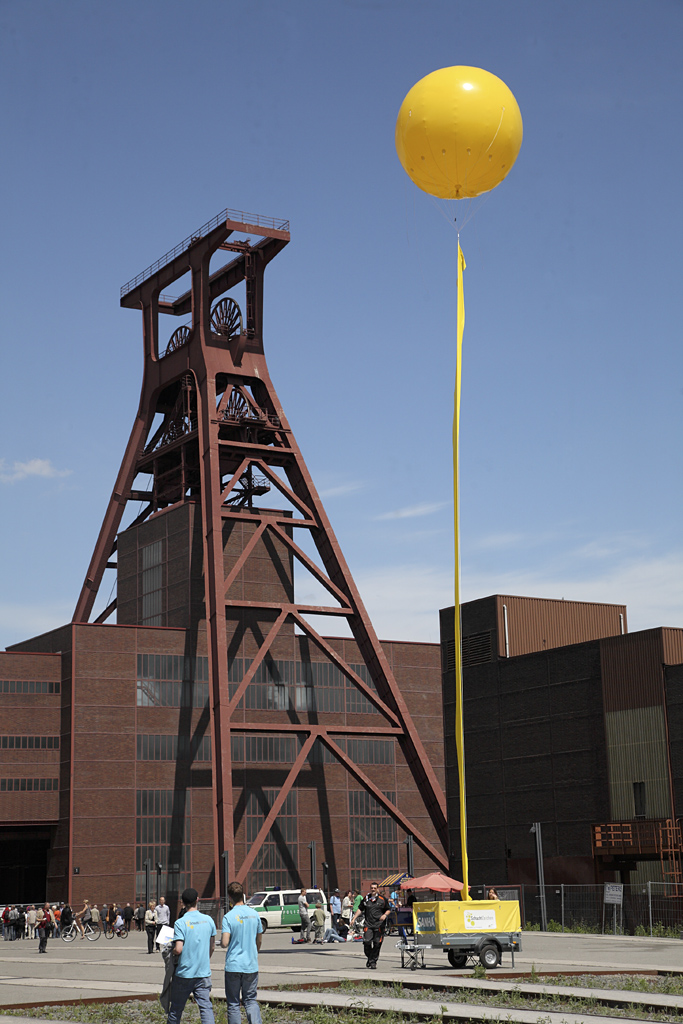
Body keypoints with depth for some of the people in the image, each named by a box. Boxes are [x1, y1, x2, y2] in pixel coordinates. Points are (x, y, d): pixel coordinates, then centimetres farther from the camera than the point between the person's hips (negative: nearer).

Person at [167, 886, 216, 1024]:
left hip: (184, 973, -3)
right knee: (206, 1007, 1)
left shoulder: (180, 923, -12)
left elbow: (178, 950, -18)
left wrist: (172, 952, 4)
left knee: (176, 1008, 12)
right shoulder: (208, 920, 1)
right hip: (204, 972, 3)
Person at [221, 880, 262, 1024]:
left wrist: (222, 942, 5)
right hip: (251, 965, 3)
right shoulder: (254, 914, 2)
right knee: (251, 1000, 12)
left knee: (233, 1004, 7)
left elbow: (224, 943, -18)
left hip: (233, 965, -3)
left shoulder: (229, 917, -11)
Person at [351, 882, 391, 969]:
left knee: (377, 944, -1)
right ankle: (369, 958, 14)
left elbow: (388, 909, 11)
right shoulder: (366, 899, 10)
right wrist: (354, 919, 10)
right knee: (366, 942, -11)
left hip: (379, 925, -1)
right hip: (368, 924, 1)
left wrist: (385, 915, -9)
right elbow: (360, 909, 17)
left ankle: (373, 962, 11)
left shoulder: (382, 899, 4)